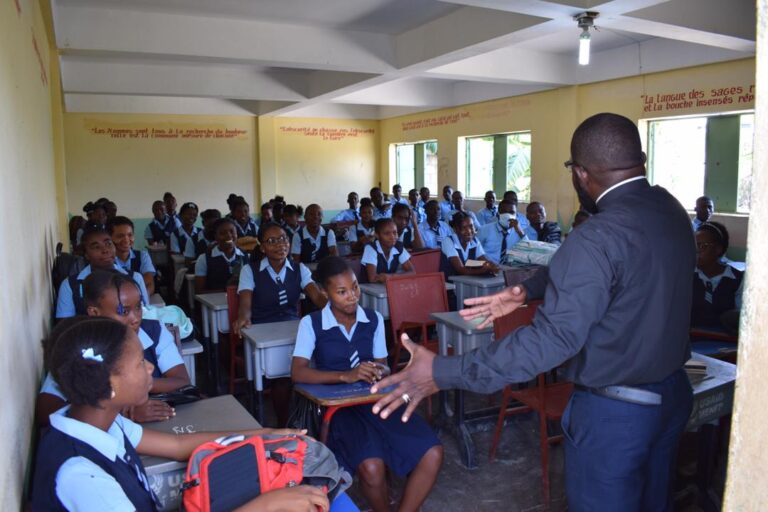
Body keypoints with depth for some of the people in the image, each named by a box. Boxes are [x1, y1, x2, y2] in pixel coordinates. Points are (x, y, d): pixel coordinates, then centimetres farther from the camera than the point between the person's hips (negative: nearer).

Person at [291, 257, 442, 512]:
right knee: (372, 467, -31)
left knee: (432, 454, -17)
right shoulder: (311, 323, -4)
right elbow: (297, 373, -14)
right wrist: (346, 376, -26)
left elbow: (382, 364, 11)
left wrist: (379, 372, -15)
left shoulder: (374, 319, 7)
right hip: (338, 406, -4)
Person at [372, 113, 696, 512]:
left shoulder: (598, 238, -28)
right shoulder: (672, 210, 0)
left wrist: (443, 373, -29)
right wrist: (529, 290, 4)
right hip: (673, 393, 8)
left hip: (615, 411, -8)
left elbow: (551, 338, -31)